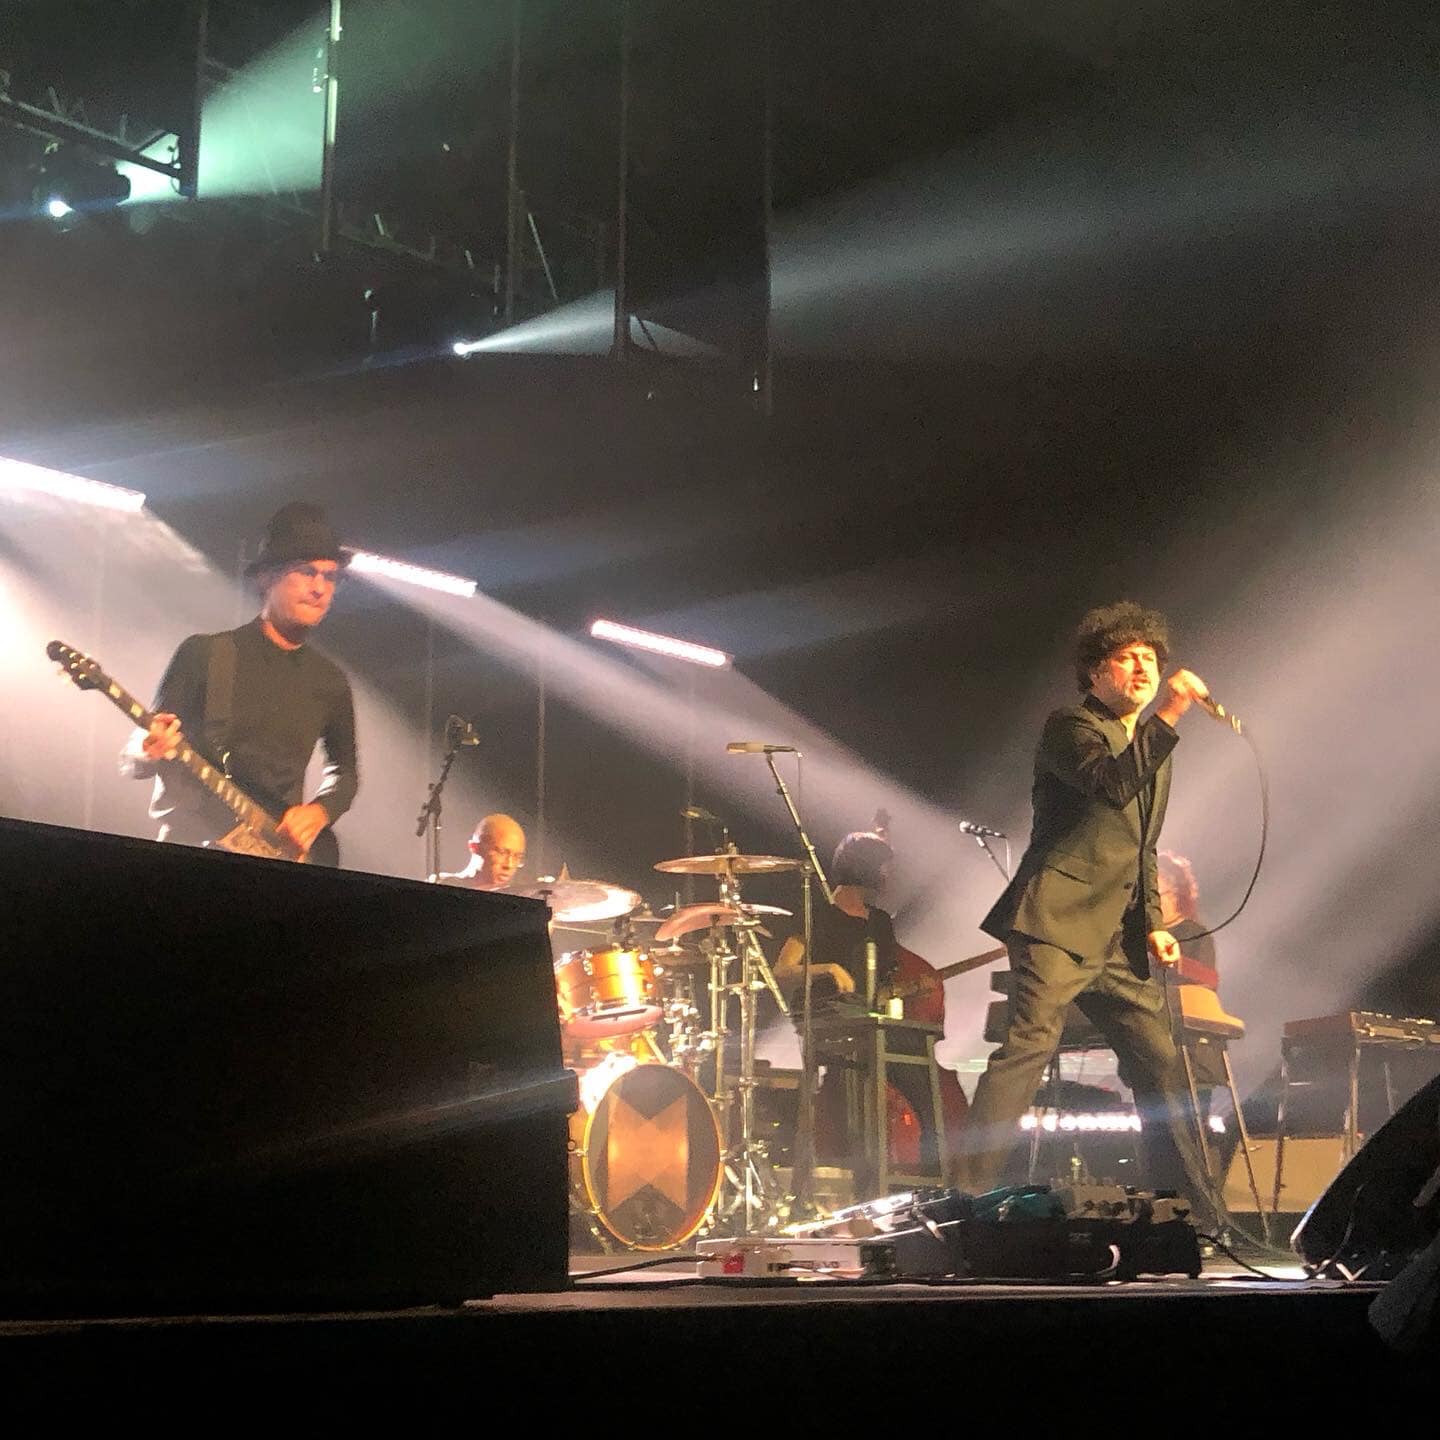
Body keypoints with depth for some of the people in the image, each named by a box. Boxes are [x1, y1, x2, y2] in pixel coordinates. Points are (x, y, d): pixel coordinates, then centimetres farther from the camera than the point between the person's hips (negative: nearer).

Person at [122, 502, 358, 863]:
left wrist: (318, 811, 2)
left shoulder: (330, 682, 10)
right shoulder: (204, 654, -1)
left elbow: (345, 769, 23)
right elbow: (132, 761, 1)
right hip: (191, 844, -4)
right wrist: (151, 751, -22)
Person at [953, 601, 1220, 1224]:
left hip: (1117, 935, 8)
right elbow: (1113, 785, -23)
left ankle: (1194, 1213, 15)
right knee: (1029, 1044, -19)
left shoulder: (1151, 748, 22)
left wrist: (1152, 923, 17)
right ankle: (968, 1193, -20)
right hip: (1058, 917, -8)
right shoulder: (1071, 728, -3)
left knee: (1159, 1061, 7)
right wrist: (1166, 717, -27)